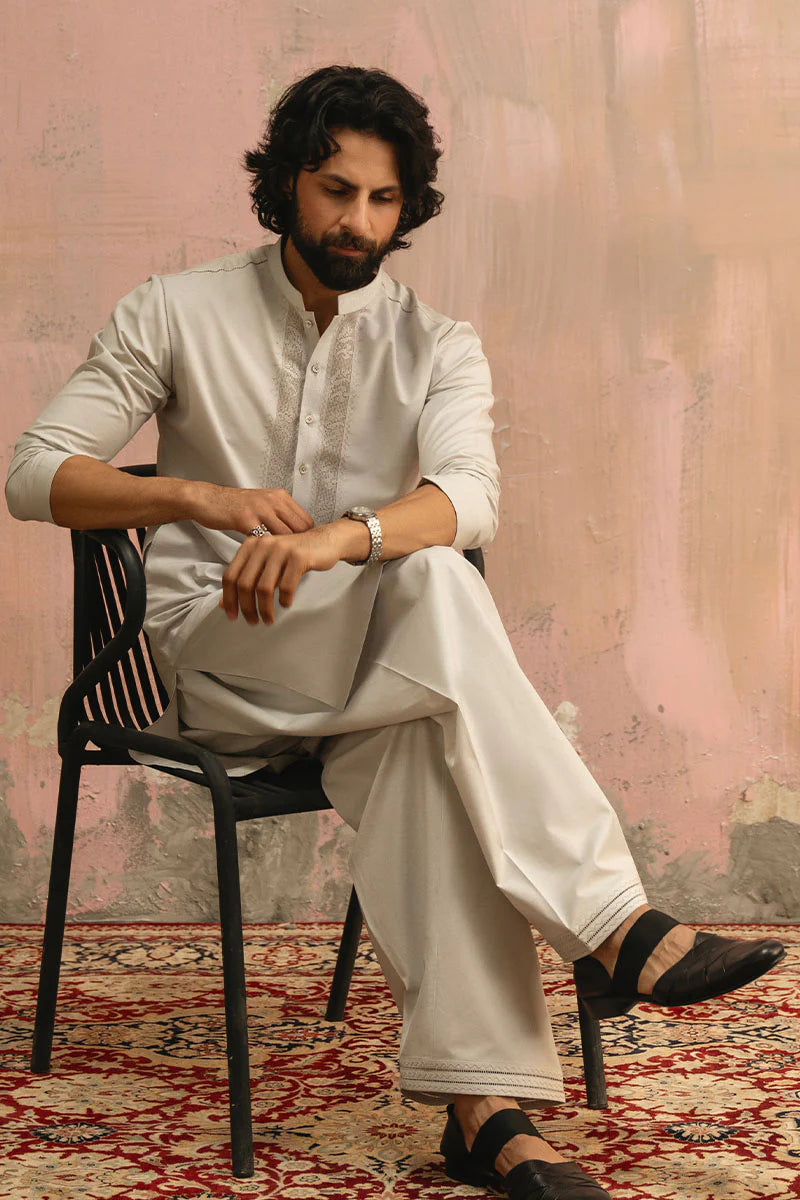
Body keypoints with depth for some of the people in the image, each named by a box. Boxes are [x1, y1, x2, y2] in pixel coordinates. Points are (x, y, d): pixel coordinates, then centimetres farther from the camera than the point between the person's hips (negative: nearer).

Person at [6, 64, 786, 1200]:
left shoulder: (438, 346, 7)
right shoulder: (177, 315, 5)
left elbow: (470, 496, -14)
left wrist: (337, 535, -37)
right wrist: (200, 497, -21)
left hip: (377, 672, 2)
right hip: (215, 657, -2)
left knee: (420, 744, -37)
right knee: (434, 582, -33)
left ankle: (487, 1108, -46)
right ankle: (612, 921, -39)